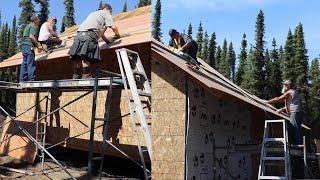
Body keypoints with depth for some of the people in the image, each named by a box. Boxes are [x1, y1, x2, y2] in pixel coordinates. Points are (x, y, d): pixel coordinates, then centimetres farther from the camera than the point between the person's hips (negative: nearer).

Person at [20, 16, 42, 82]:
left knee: (24, 63, 7)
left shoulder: (28, 26, 27)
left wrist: (37, 44, 26)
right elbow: (31, 36, -18)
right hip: (29, 45, -10)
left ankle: (22, 80, 5)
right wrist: (38, 44, -13)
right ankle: (31, 79, -16)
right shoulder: (33, 27, -4)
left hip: (24, 45, 10)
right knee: (31, 63, -12)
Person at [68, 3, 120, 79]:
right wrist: (117, 35, 24)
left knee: (78, 57, 1)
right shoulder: (106, 13, 19)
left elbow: (99, 31, 44)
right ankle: (86, 75, -22)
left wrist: (106, 40, 48)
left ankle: (76, 76, -1)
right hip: (90, 34, -7)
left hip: (80, 33, 7)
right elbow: (113, 27, 5)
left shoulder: (93, 13, 40)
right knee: (86, 57, -17)